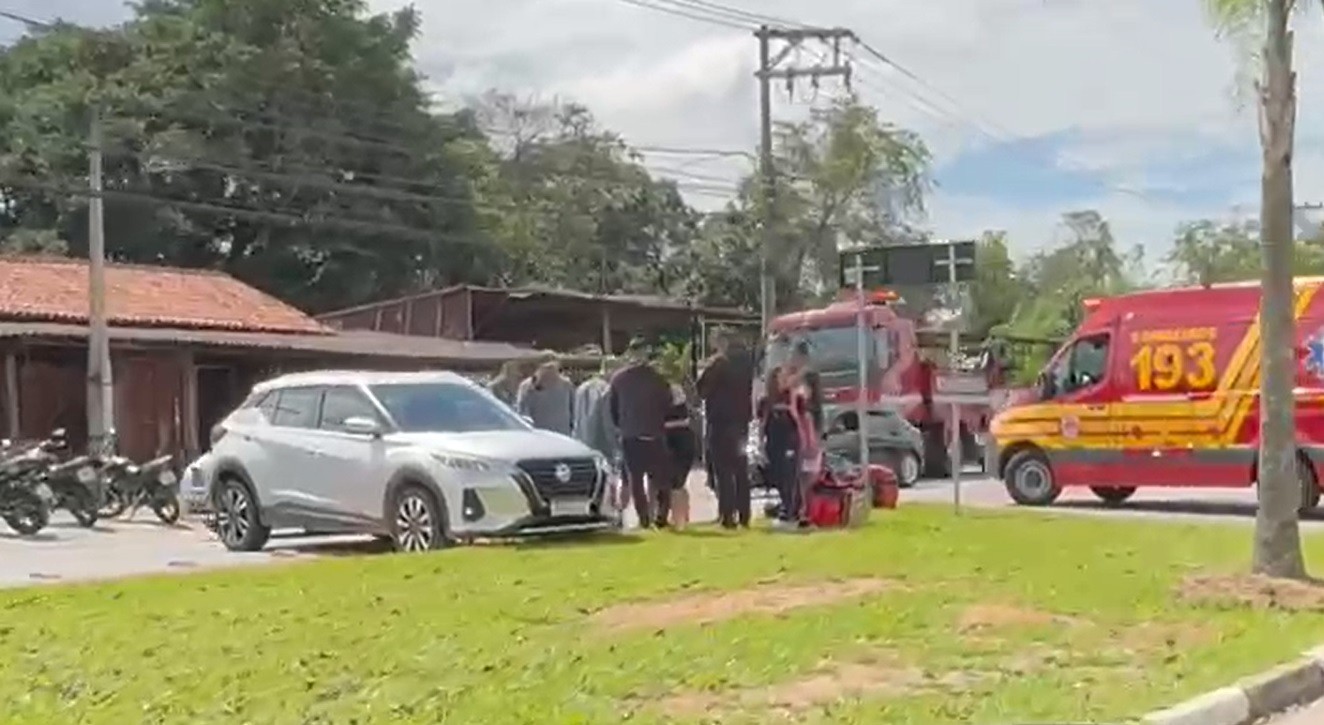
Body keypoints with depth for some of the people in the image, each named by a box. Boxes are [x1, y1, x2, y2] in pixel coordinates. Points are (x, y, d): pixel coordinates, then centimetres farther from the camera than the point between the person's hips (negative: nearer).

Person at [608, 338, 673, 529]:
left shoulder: (618, 378, 0)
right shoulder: (656, 377, -7)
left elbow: (611, 407, 4)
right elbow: (667, 404, -2)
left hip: (629, 436, 1)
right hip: (654, 435, -1)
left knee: (635, 480, 7)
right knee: (659, 478, 8)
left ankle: (644, 518, 2)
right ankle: (661, 513, -4)